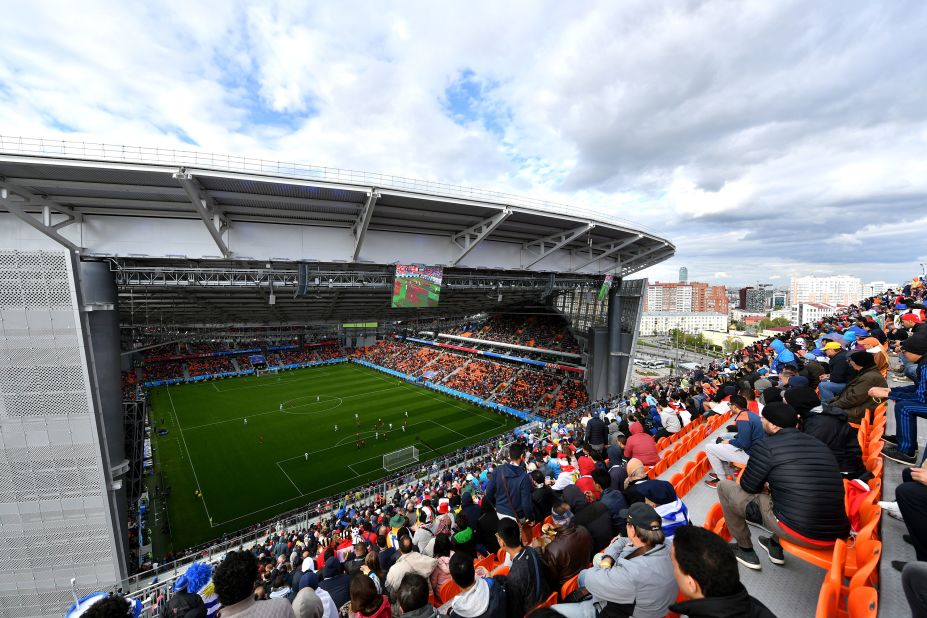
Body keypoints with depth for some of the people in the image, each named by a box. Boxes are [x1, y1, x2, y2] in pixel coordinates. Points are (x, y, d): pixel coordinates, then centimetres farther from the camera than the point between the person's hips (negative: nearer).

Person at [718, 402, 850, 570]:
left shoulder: (767, 446, -11)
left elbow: (748, 487, -2)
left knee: (725, 486, 7)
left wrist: (764, 484, 19)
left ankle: (745, 550, 21)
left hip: (797, 532, -7)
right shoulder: (819, 444, 9)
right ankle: (776, 546, 37)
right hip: (838, 533, 7)